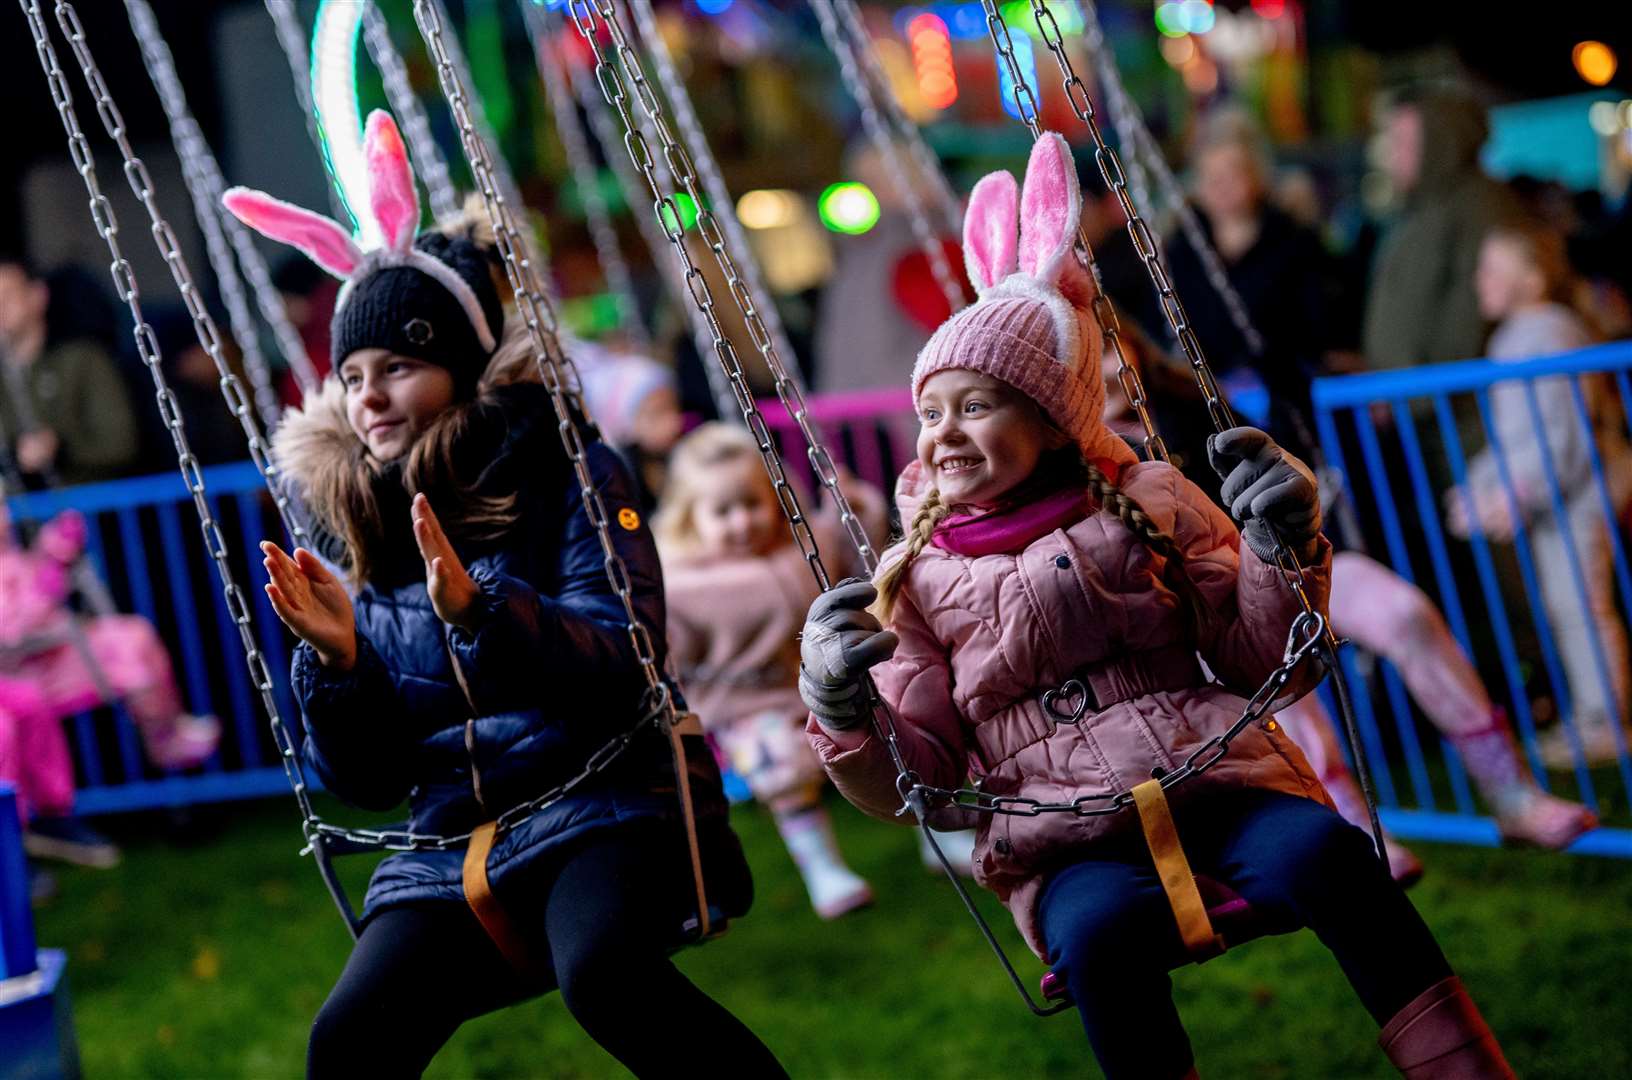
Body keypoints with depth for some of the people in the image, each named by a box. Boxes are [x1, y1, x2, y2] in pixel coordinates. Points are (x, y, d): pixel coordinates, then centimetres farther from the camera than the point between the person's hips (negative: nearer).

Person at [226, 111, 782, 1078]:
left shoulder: (572, 478, 0)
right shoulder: (358, 536, 11)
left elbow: (626, 662, -14)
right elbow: (369, 780, 10)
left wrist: (479, 611, -28)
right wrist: (336, 659, -9)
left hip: (607, 808, -4)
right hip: (452, 848, 4)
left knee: (605, 972, -35)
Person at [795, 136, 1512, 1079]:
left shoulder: (1147, 504, 12)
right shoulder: (917, 583, 12)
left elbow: (1266, 667, 11)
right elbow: (919, 780, 8)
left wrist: (1283, 546, -5)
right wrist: (842, 717, -11)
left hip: (1219, 783, 1)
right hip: (1066, 845, -1)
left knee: (1318, 851, -31)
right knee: (1102, 930, -35)